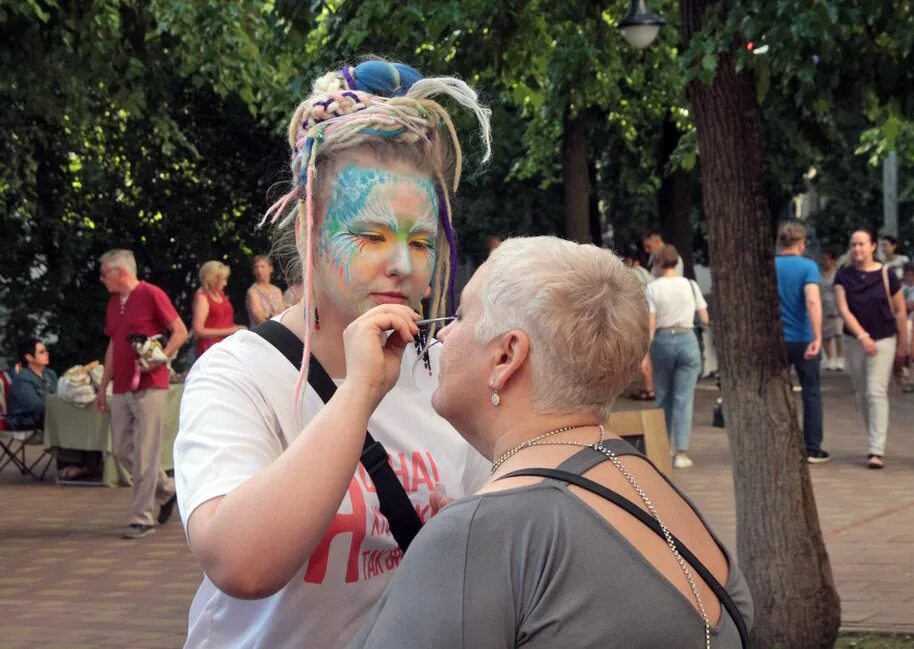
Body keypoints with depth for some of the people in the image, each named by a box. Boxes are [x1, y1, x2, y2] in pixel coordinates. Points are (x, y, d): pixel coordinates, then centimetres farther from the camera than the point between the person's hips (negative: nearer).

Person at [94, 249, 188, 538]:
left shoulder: (151, 295, -7)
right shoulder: (113, 303, 16)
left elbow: (181, 332, -8)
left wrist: (158, 358, -19)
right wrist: (103, 385, 18)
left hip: (149, 386, -8)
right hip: (121, 389, 8)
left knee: (144, 454, -6)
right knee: (122, 451, 8)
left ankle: (143, 517, -3)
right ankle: (167, 489, 26)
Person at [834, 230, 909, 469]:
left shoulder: (886, 275, -6)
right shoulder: (844, 276, -1)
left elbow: (899, 311, 1)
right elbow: (843, 310, -8)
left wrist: (902, 345, 3)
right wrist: (862, 336, -21)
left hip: (883, 340, -3)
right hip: (854, 340, 3)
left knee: (877, 393, -12)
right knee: (862, 394, 10)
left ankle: (877, 450, -16)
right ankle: (875, 440, 25)